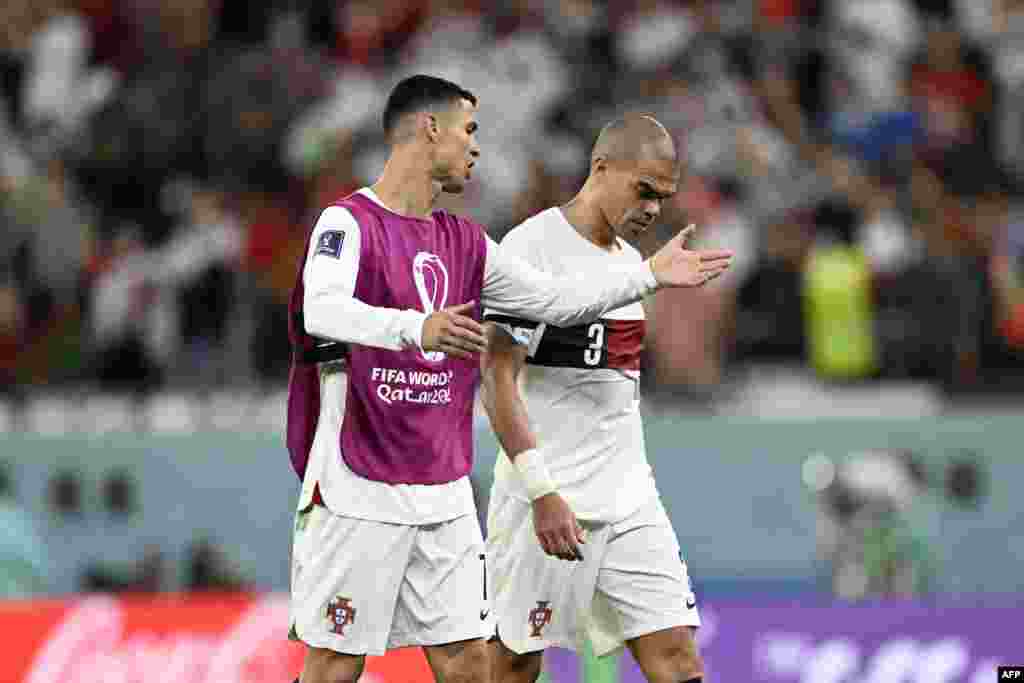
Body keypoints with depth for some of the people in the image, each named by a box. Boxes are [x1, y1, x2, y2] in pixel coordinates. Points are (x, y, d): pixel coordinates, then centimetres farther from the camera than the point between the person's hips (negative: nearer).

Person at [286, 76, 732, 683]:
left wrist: (650, 274, 16)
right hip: (358, 492, -7)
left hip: (444, 493, 7)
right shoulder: (349, 223, -10)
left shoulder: (463, 243, 13)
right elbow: (322, 312, -28)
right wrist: (416, 329, -44)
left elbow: (554, 300, 21)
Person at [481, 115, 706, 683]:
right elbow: (496, 377, -17)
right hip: (548, 499, -7)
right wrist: (542, 493, -23)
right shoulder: (532, 248, -11)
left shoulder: (628, 258, 15)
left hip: (631, 501, 7)